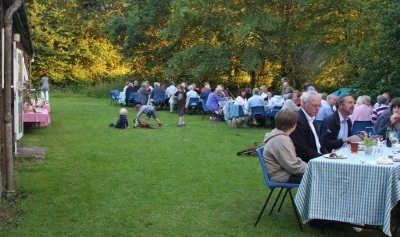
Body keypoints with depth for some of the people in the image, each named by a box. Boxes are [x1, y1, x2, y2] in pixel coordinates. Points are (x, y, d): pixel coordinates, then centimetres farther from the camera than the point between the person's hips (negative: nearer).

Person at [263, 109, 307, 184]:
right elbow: (292, 167, -23)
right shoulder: (281, 140, -23)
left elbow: (293, 159, 18)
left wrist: (306, 166, 5)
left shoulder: (279, 136, 9)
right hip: (280, 177, -11)